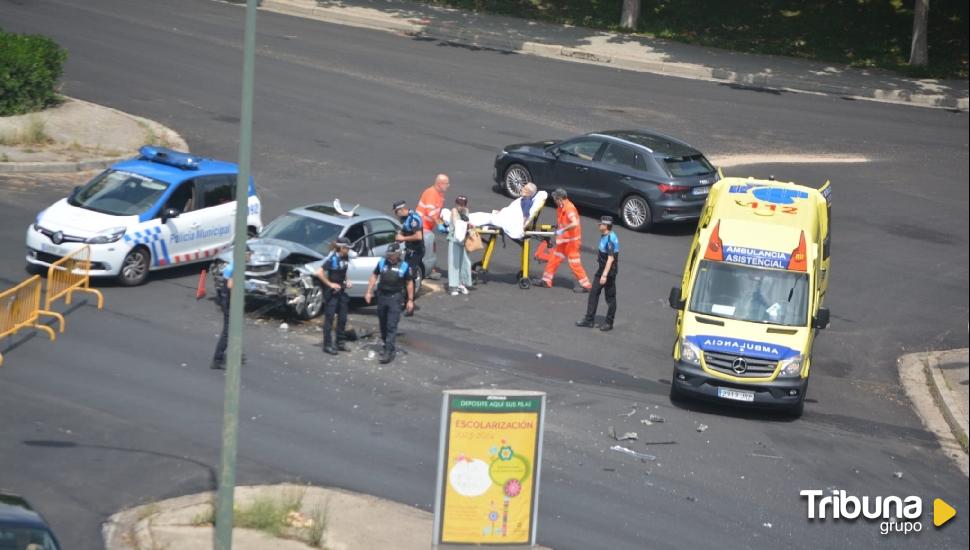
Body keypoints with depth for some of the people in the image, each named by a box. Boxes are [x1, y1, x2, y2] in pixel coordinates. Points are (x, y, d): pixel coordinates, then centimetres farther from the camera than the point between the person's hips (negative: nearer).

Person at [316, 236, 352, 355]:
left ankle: (340, 343, 23)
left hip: (341, 291, 7)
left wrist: (347, 281, 4)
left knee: (342, 318, 12)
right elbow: (319, 273, -24)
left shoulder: (345, 257, 3)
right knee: (329, 318, -1)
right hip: (331, 292, -7)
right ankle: (327, 345, 4)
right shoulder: (331, 258, -18)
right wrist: (330, 284, -19)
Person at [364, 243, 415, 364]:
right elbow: (374, 276, 10)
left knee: (391, 326, -8)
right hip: (382, 295, 4)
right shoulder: (382, 262, 3)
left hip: (395, 298, -4)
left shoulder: (404, 266, -5)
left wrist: (410, 300, -1)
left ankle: (389, 352, -10)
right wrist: (369, 292, 4)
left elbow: (409, 283, 1)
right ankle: (387, 345, 31)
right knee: (383, 324, 13)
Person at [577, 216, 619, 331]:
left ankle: (609, 322, 13)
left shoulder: (611, 238, -23)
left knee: (610, 297, 3)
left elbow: (611, 258, -27)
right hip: (602, 268, 10)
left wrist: (605, 275, -29)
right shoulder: (604, 236, 6)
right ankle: (589, 319, 17)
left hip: (609, 270, -10)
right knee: (593, 293, 10)